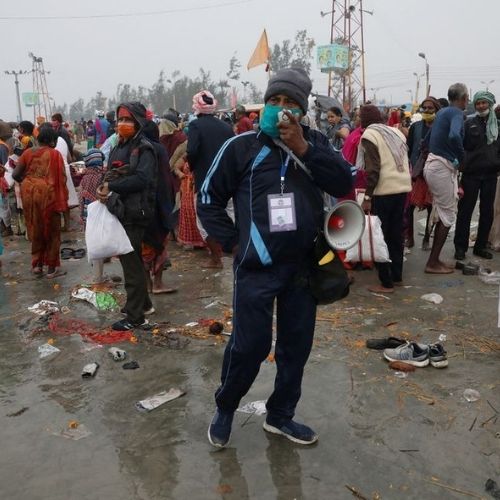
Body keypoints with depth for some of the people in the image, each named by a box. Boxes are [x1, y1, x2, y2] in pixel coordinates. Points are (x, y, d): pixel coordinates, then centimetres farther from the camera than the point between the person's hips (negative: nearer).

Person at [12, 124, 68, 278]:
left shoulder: (28, 152, 5)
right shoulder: (54, 154, -6)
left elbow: (15, 174, 2)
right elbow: (61, 178, -10)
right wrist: (62, 199, -2)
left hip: (29, 193, 4)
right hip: (46, 193, -4)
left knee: (35, 229, 19)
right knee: (51, 230, 9)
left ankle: (37, 264, 25)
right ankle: (51, 268, 15)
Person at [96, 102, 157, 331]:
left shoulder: (144, 148, -10)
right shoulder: (118, 149, 15)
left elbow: (141, 178, -25)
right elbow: (110, 176, 16)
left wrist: (111, 187, -22)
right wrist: (104, 189, -5)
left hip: (134, 213, -9)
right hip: (120, 211, 9)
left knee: (131, 262, -5)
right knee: (130, 259, 18)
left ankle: (136, 317, 4)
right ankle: (143, 303, 34)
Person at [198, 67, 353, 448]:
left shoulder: (315, 142, 5)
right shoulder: (241, 146, -3)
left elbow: (344, 184, -9)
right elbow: (209, 199, 3)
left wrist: (303, 149, -16)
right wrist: (233, 242, -3)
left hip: (304, 266, 4)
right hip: (257, 267, -3)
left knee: (297, 346, 13)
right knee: (249, 346, -1)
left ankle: (281, 415, 33)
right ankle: (225, 409, 26)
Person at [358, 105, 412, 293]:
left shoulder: (369, 135, -5)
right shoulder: (396, 132, 15)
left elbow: (373, 169, -14)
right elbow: (406, 162, 14)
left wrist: (367, 196, -12)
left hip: (383, 191, -7)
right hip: (403, 188, 7)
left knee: (381, 236, 1)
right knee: (396, 234, 16)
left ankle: (386, 283, 3)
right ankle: (397, 276, 24)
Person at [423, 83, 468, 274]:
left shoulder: (443, 112, 15)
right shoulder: (456, 113, -13)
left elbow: (429, 139, 22)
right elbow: (454, 136, -34)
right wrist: (462, 156, -17)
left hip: (434, 164, 9)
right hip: (443, 167, -9)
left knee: (443, 214, 15)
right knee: (448, 215, -1)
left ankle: (434, 259, 19)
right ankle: (433, 263, 2)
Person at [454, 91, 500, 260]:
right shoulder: (469, 124, 0)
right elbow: (460, 146, -3)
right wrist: (461, 166, -9)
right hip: (471, 174, -4)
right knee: (465, 211, 0)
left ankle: (481, 246, 19)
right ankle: (460, 246, 8)